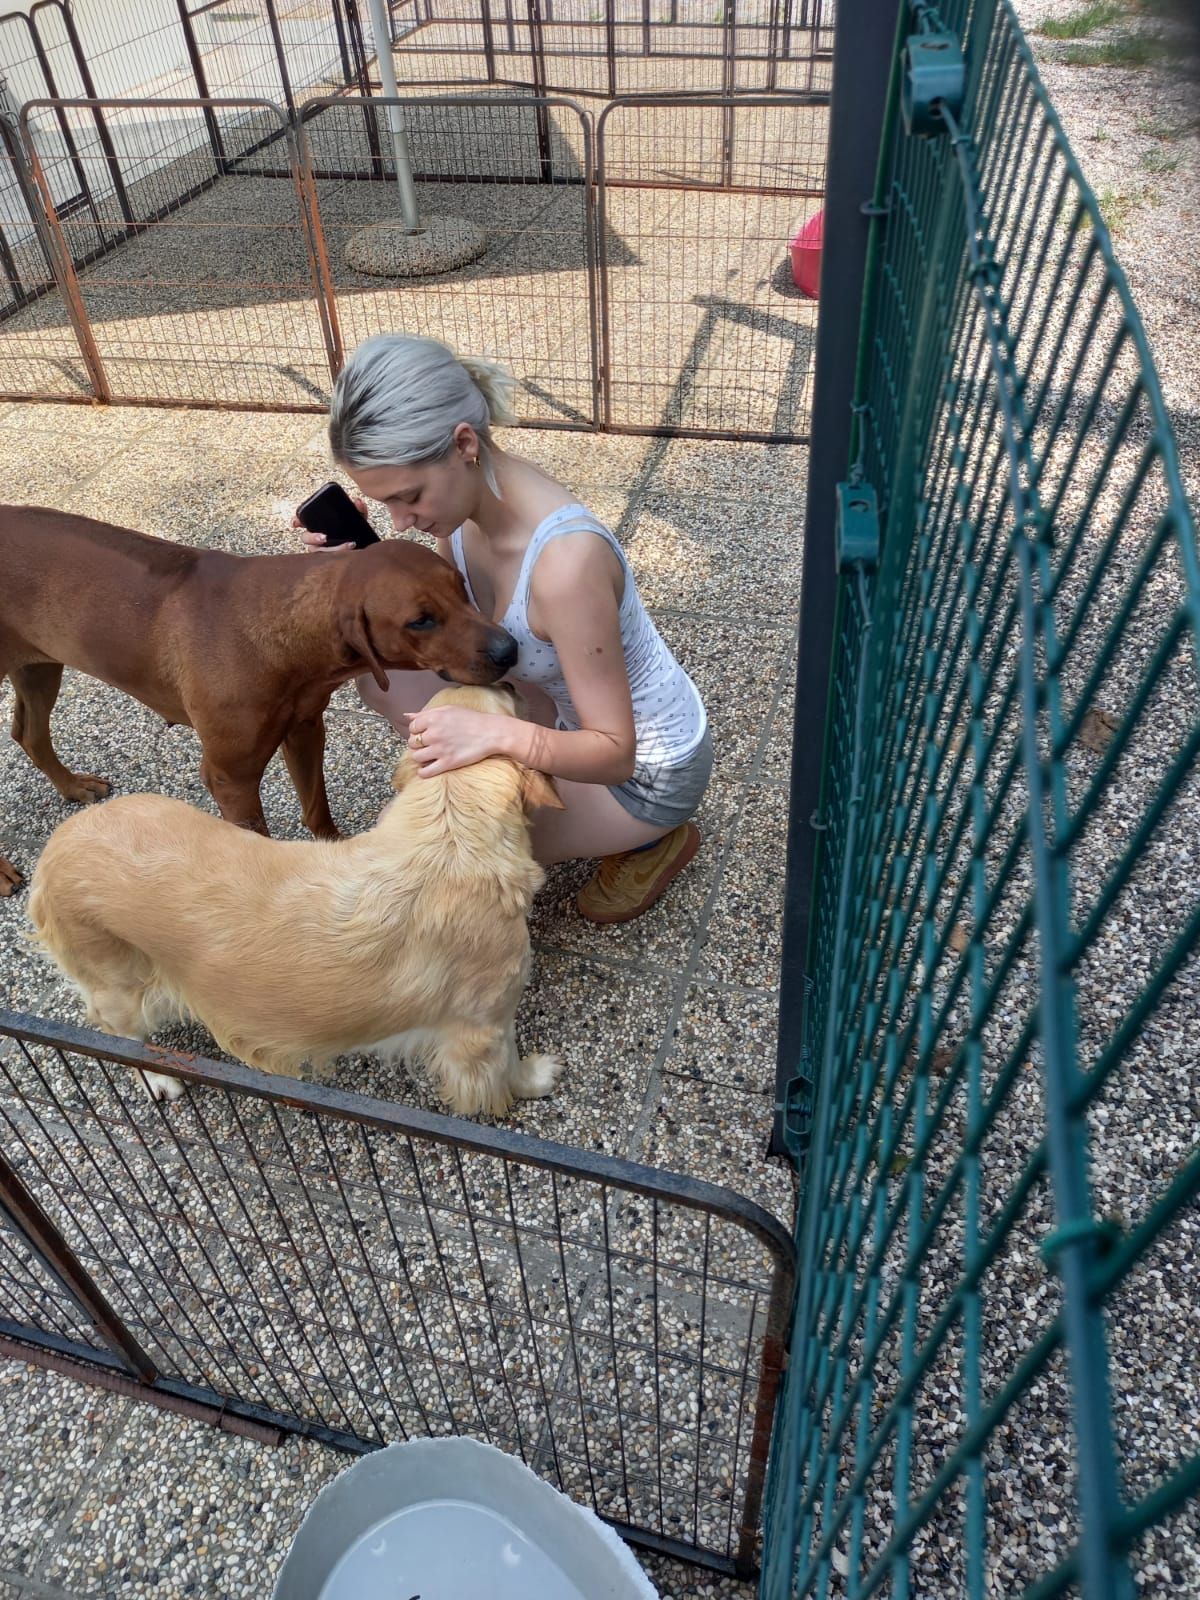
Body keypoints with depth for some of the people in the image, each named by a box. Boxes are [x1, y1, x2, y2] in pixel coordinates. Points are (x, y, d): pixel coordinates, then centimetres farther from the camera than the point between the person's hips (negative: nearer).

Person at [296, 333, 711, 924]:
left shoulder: (565, 559, -37)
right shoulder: (467, 499, -13)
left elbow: (614, 754, -30)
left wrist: (498, 733, -47)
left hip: (646, 767, -7)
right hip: (569, 708, 7)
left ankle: (651, 839, 6)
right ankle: (545, 798, 10)